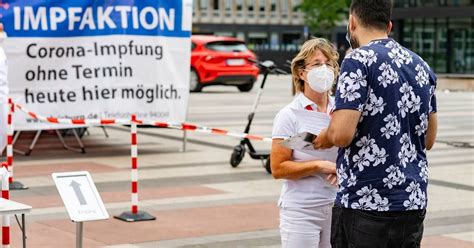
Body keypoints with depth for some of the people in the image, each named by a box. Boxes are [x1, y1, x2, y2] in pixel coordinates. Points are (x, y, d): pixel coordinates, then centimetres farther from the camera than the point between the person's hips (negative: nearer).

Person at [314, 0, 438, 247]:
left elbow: (342, 134, -19)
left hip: (364, 203, -6)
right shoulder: (420, 65, 11)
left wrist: (324, 138, 1)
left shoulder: (359, 60, -10)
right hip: (414, 202, 7)